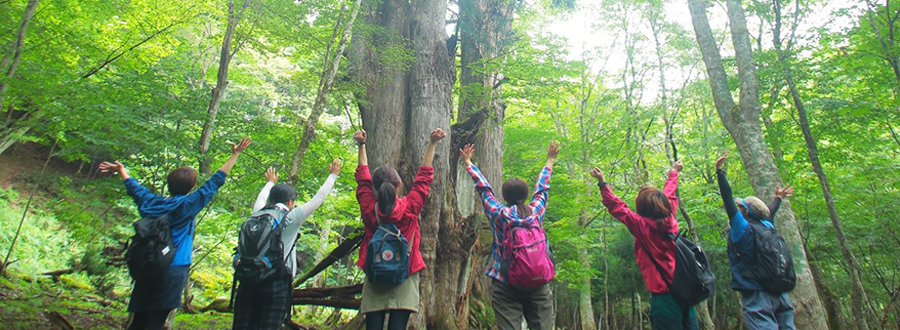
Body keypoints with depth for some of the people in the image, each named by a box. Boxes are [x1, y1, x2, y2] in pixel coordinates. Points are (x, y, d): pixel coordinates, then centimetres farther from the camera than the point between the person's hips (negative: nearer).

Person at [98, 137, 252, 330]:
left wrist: (121, 169, 46)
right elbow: (216, 181, -5)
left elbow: (133, 186, 27)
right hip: (173, 271, -5)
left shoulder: (151, 202, 7)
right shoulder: (188, 205, -8)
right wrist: (235, 155, 1)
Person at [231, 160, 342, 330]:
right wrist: (333, 175, 22)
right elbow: (318, 199, 8)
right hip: (277, 283, -5)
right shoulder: (291, 217, -1)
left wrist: (270, 182, 53)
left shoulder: (258, 214, 10)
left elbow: (261, 198, 33)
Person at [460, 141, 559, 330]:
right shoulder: (535, 212, 2)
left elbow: (484, 188, 10)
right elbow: (542, 188, 18)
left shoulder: (498, 214, -3)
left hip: (505, 285, -2)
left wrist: (468, 163, 24)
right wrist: (550, 161, 35)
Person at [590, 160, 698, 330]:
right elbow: (670, 195, 19)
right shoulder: (670, 220, 3)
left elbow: (617, 208, -6)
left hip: (664, 295, -6)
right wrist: (674, 172, 37)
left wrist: (602, 183, 0)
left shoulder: (643, 225, -12)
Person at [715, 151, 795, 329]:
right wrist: (778, 198, 52)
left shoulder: (742, 229, -9)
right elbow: (769, 213, 32)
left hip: (756, 296, -7)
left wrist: (720, 171, -16)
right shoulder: (767, 227, 10)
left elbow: (728, 201, -16)